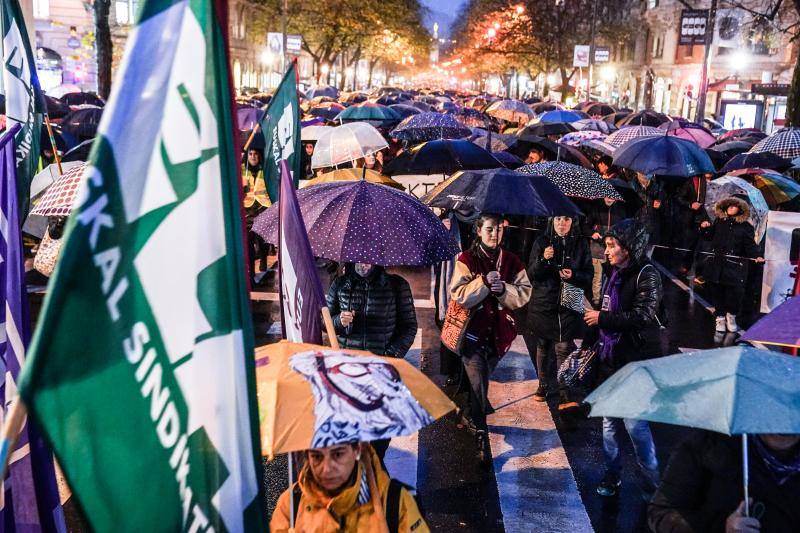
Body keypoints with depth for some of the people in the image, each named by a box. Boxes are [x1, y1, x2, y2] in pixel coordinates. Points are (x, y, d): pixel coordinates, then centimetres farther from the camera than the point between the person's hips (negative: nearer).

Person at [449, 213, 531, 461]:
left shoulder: (512, 261, 3)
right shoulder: (467, 259, -6)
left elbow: (524, 294, -2)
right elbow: (458, 294, -15)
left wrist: (504, 289, -20)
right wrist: (484, 282, -26)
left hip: (499, 331, 4)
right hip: (473, 331, -4)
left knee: (482, 379, 21)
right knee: (478, 384, -8)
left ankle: (472, 415, 45)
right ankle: (481, 434, 2)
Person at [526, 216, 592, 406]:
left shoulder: (581, 244, 2)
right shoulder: (541, 243, 1)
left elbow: (589, 277, 4)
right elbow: (531, 275, -3)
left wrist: (573, 276, -16)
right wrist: (543, 259, -20)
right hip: (543, 303, 1)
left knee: (563, 348, -7)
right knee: (543, 345, 12)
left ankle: (565, 392, 2)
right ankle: (544, 384, 28)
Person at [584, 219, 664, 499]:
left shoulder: (646, 275, -12)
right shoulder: (612, 272, 9)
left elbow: (643, 316, -21)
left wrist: (602, 318, -16)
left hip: (636, 360, -7)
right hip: (610, 357, 7)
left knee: (634, 422, -3)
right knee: (609, 419, 13)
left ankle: (651, 482, 14)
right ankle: (612, 475, 26)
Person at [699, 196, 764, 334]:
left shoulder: (745, 226, -1)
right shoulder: (719, 222, 10)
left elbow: (750, 245, -4)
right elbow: (709, 237, 21)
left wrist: (757, 256, -21)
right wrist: (704, 228, 2)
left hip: (735, 267, -3)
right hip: (716, 264, 3)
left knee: (735, 293, -5)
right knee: (717, 293, 7)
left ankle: (731, 316, 22)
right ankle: (720, 317, 24)